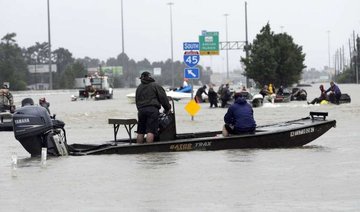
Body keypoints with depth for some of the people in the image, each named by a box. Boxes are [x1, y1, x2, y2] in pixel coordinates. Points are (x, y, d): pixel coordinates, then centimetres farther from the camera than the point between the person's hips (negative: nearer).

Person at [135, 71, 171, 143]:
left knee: (140, 132, 10)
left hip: (141, 110, 5)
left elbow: (136, 100, 24)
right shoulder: (155, 86, 4)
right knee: (150, 131, -11)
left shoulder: (139, 88, 21)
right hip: (152, 109, -5)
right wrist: (167, 108, 11)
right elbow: (163, 98, 1)